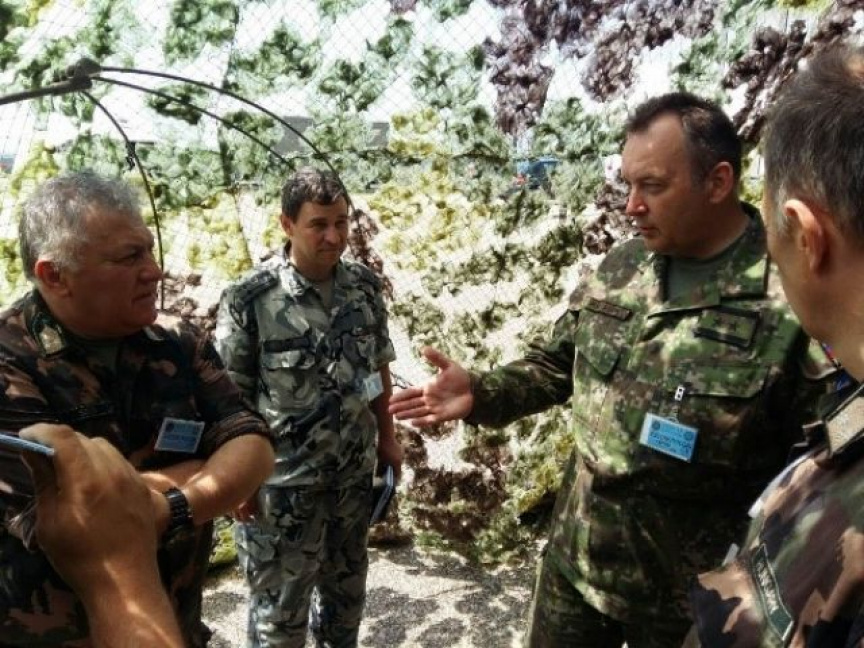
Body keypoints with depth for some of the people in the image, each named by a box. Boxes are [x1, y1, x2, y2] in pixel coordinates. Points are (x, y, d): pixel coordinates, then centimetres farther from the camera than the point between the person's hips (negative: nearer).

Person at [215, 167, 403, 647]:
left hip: (355, 471, 5)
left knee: (347, 585, 25)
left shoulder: (366, 286, -4)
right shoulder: (250, 300, -18)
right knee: (280, 605, 14)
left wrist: (387, 436, 11)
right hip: (283, 482, -4)